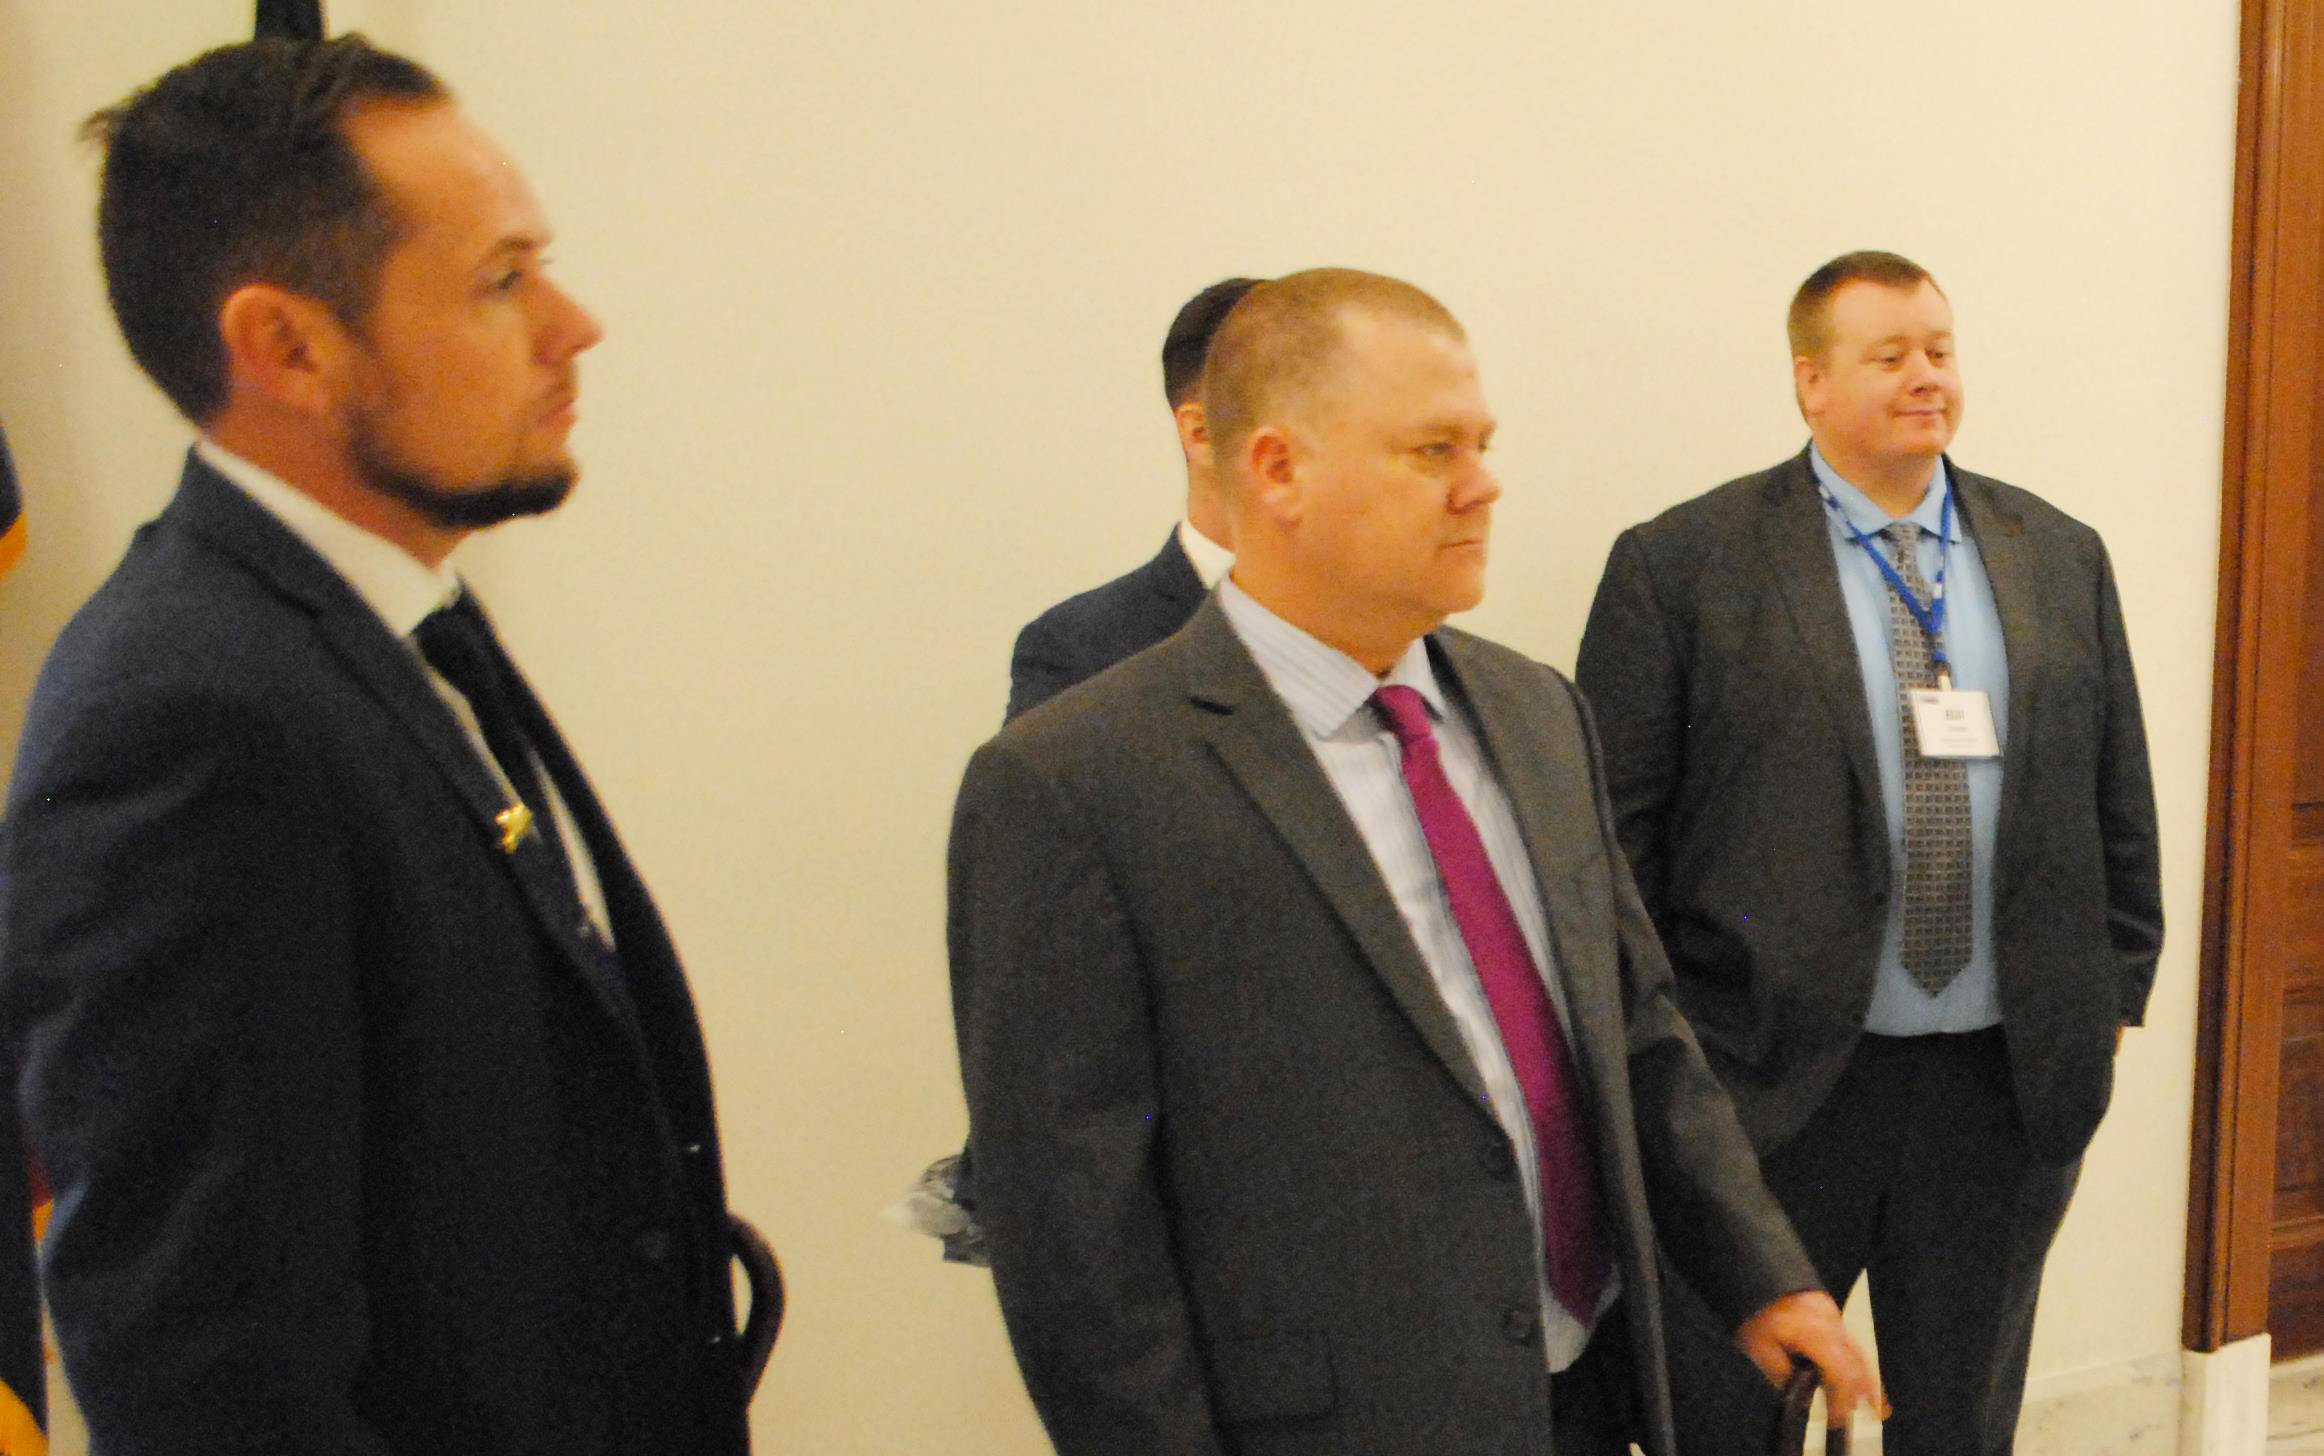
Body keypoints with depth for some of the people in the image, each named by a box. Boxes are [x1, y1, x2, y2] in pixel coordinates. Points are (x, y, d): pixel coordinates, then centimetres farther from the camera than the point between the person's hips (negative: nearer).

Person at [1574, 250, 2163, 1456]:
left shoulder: (2061, 558, 9)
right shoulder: (1680, 566, -6)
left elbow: (2119, 805, 14)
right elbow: (1617, 831, -6)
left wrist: (2116, 996, 8)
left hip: (2008, 1084, 4)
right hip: (1768, 1082, -4)